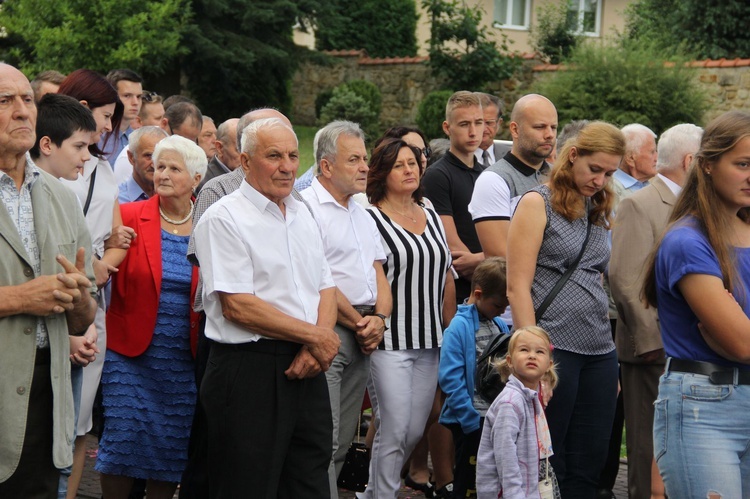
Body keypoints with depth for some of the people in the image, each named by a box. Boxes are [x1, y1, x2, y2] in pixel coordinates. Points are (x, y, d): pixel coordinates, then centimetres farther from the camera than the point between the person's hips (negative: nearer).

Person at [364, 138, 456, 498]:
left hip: (429, 343, 7)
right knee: (394, 430, -7)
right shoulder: (370, 219, -7)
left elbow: (446, 279, 18)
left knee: (415, 430, 9)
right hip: (389, 342, -6)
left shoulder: (432, 218, 14)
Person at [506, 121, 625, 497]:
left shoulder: (599, 211, 16)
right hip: (553, 347, -6)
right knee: (545, 467, 0)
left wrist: (612, 361, 15)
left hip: (599, 352, 7)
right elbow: (518, 287, -10)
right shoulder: (537, 203, -4)